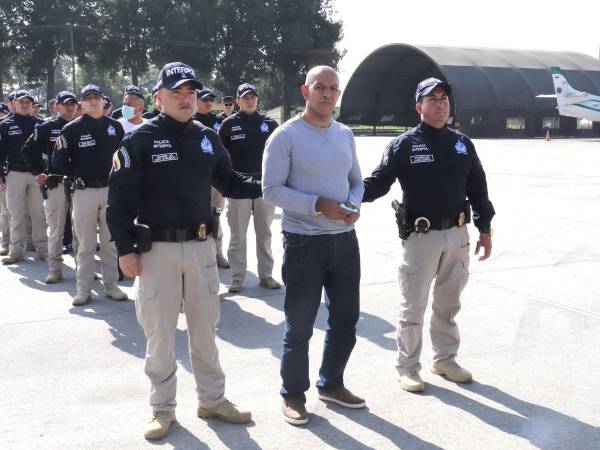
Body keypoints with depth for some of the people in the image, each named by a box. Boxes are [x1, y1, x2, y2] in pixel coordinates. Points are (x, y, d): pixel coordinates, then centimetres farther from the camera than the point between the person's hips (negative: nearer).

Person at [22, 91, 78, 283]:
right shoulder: (46, 128, 4)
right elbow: (28, 150, 9)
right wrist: (38, 172, 2)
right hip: (55, 184, -1)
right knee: (55, 229, 3)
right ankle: (55, 269, 11)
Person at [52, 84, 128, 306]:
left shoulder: (115, 126, 6)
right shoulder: (72, 129, -2)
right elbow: (58, 160, 1)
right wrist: (78, 175, -3)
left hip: (111, 190, 2)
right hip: (84, 192, -2)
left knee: (111, 243, 8)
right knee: (85, 244, 2)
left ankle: (111, 285, 17)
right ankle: (83, 289, 11)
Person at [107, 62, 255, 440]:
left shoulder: (208, 138, 6)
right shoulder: (140, 141, -8)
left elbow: (228, 182, 14)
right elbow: (120, 199, -8)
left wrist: (265, 185, -1)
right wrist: (125, 248, -12)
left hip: (201, 245, 4)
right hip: (157, 249, -4)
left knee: (205, 327, 14)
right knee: (160, 331, 6)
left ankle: (213, 399, 27)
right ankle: (163, 408, 20)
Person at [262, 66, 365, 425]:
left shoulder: (345, 134, 10)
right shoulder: (286, 136, -9)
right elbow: (272, 189, -14)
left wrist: (354, 205, -5)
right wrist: (319, 205, -21)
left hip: (344, 239, 6)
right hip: (304, 241, -6)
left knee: (346, 318, 15)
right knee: (300, 324, 4)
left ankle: (332, 384, 34)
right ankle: (294, 394, 22)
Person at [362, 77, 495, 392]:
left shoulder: (462, 144, 8)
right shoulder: (404, 144, -7)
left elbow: (477, 188, 12)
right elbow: (380, 181, -11)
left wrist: (485, 229, 10)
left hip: (457, 236, 5)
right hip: (420, 236, -5)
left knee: (448, 303, 17)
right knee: (413, 306, 3)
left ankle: (445, 359, 32)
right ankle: (407, 367, 16)